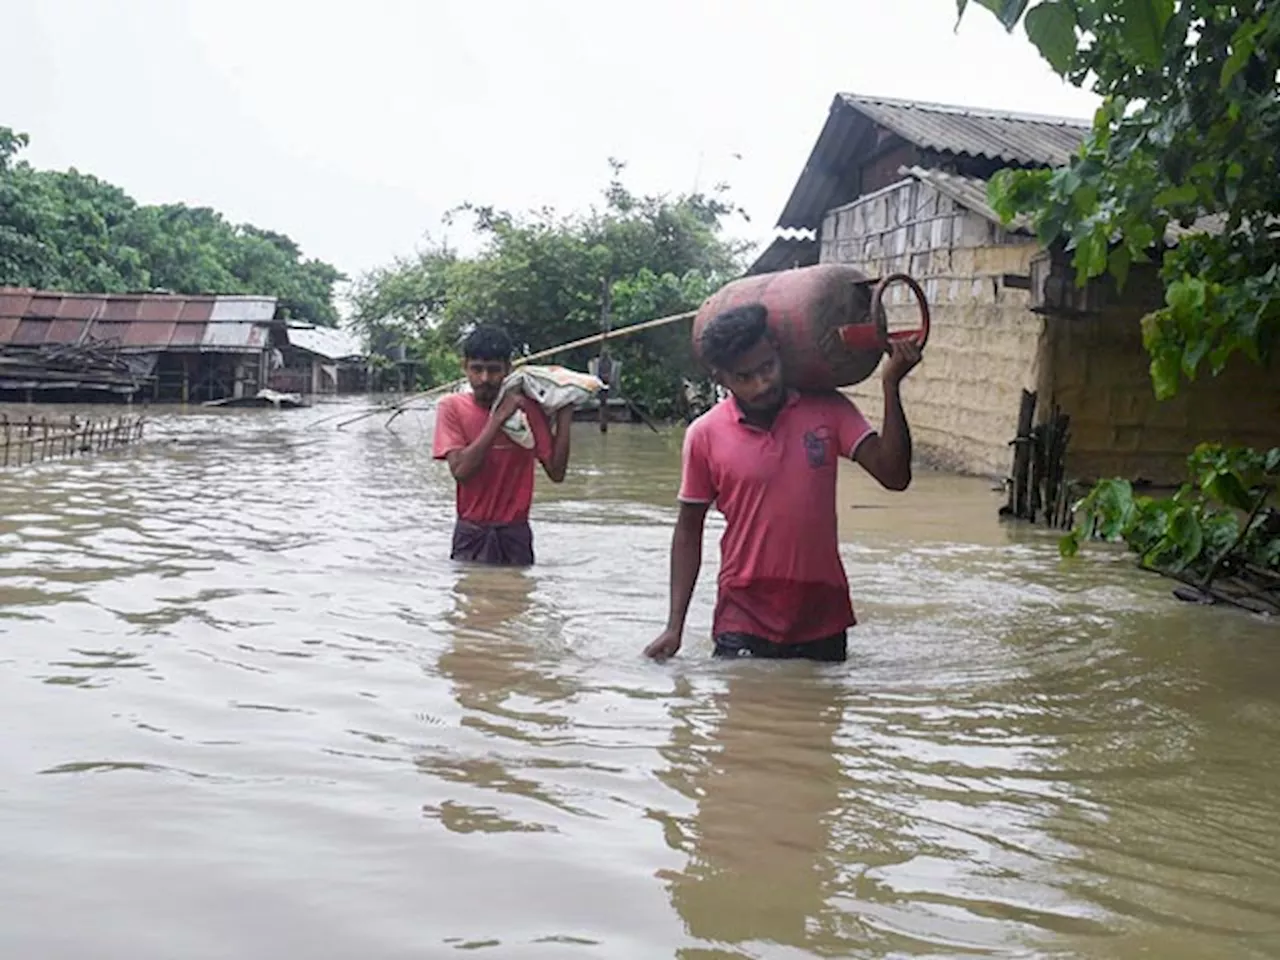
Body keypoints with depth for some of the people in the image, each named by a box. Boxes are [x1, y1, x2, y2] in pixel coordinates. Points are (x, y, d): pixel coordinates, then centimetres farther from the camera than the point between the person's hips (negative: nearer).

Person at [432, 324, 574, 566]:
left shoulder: (528, 409, -1)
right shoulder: (452, 407, -4)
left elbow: (556, 472, -4)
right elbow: (460, 470, -18)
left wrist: (564, 416, -11)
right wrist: (499, 417, -19)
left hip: (515, 535, 1)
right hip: (471, 536, -1)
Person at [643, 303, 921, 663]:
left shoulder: (827, 410, -3)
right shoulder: (705, 434, -5)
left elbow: (894, 475, -8)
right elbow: (689, 529, 3)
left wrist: (891, 386, -17)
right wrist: (675, 626, 0)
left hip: (822, 618, 2)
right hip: (744, 621, -1)